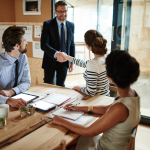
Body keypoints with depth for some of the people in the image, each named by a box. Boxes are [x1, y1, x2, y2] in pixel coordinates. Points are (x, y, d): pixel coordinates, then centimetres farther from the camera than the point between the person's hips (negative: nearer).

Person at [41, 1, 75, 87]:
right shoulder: (48, 24, -11)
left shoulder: (71, 25, 2)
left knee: (61, 85, 13)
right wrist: (56, 53, -38)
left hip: (64, 61, 3)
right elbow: (43, 44, -20)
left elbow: (72, 44, 9)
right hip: (51, 60, -2)